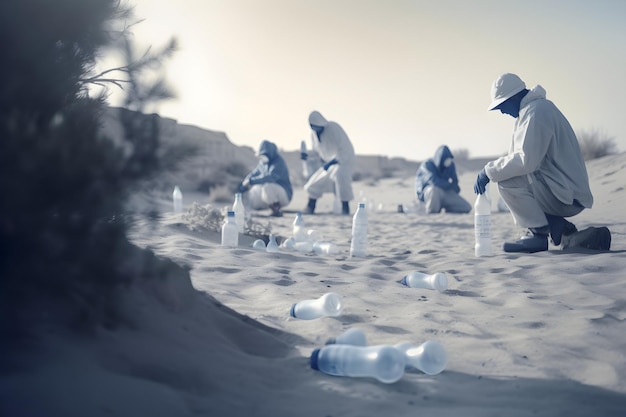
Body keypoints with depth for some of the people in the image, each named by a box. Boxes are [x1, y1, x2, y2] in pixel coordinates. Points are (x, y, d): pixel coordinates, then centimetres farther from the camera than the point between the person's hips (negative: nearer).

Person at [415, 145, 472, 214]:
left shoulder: (450, 165, -2)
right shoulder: (427, 164, -19)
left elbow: (455, 182, 6)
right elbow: (434, 181, -32)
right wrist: (450, 185, -20)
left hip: (444, 193, 5)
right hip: (426, 192, -5)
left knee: (467, 208, -11)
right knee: (434, 189, -43)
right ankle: (431, 212, -20)